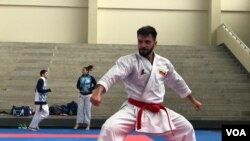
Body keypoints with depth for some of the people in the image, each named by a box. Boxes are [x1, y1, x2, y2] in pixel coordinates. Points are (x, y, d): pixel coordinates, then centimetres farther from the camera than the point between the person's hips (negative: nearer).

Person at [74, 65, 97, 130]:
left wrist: (90, 89, -13)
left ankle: (88, 125, 5)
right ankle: (77, 124, 11)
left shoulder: (91, 77, -8)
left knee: (88, 109, -1)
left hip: (88, 95, -3)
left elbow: (95, 85, -2)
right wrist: (80, 88, -9)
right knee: (80, 109, 4)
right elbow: (77, 85, 9)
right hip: (82, 95, 3)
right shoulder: (80, 78, 1)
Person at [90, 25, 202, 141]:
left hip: (158, 112, 5)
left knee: (186, 129, 10)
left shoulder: (164, 63, 6)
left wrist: (193, 100, 30)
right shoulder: (129, 61, -11)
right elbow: (112, 75, -29)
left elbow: (177, 82, 22)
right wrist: (98, 92, -48)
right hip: (134, 110, -5)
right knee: (110, 128, -29)